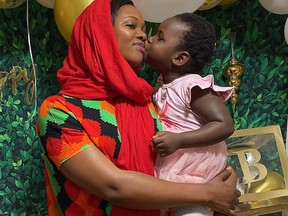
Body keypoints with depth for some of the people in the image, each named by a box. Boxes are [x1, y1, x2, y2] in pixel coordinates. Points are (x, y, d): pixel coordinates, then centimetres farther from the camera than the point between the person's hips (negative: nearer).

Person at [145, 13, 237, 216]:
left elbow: (225, 125, -24)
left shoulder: (191, 85, -17)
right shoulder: (164, 89, 8)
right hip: (173, 172, 9)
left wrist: (179, 140, -30)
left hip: (193, 174, -9)